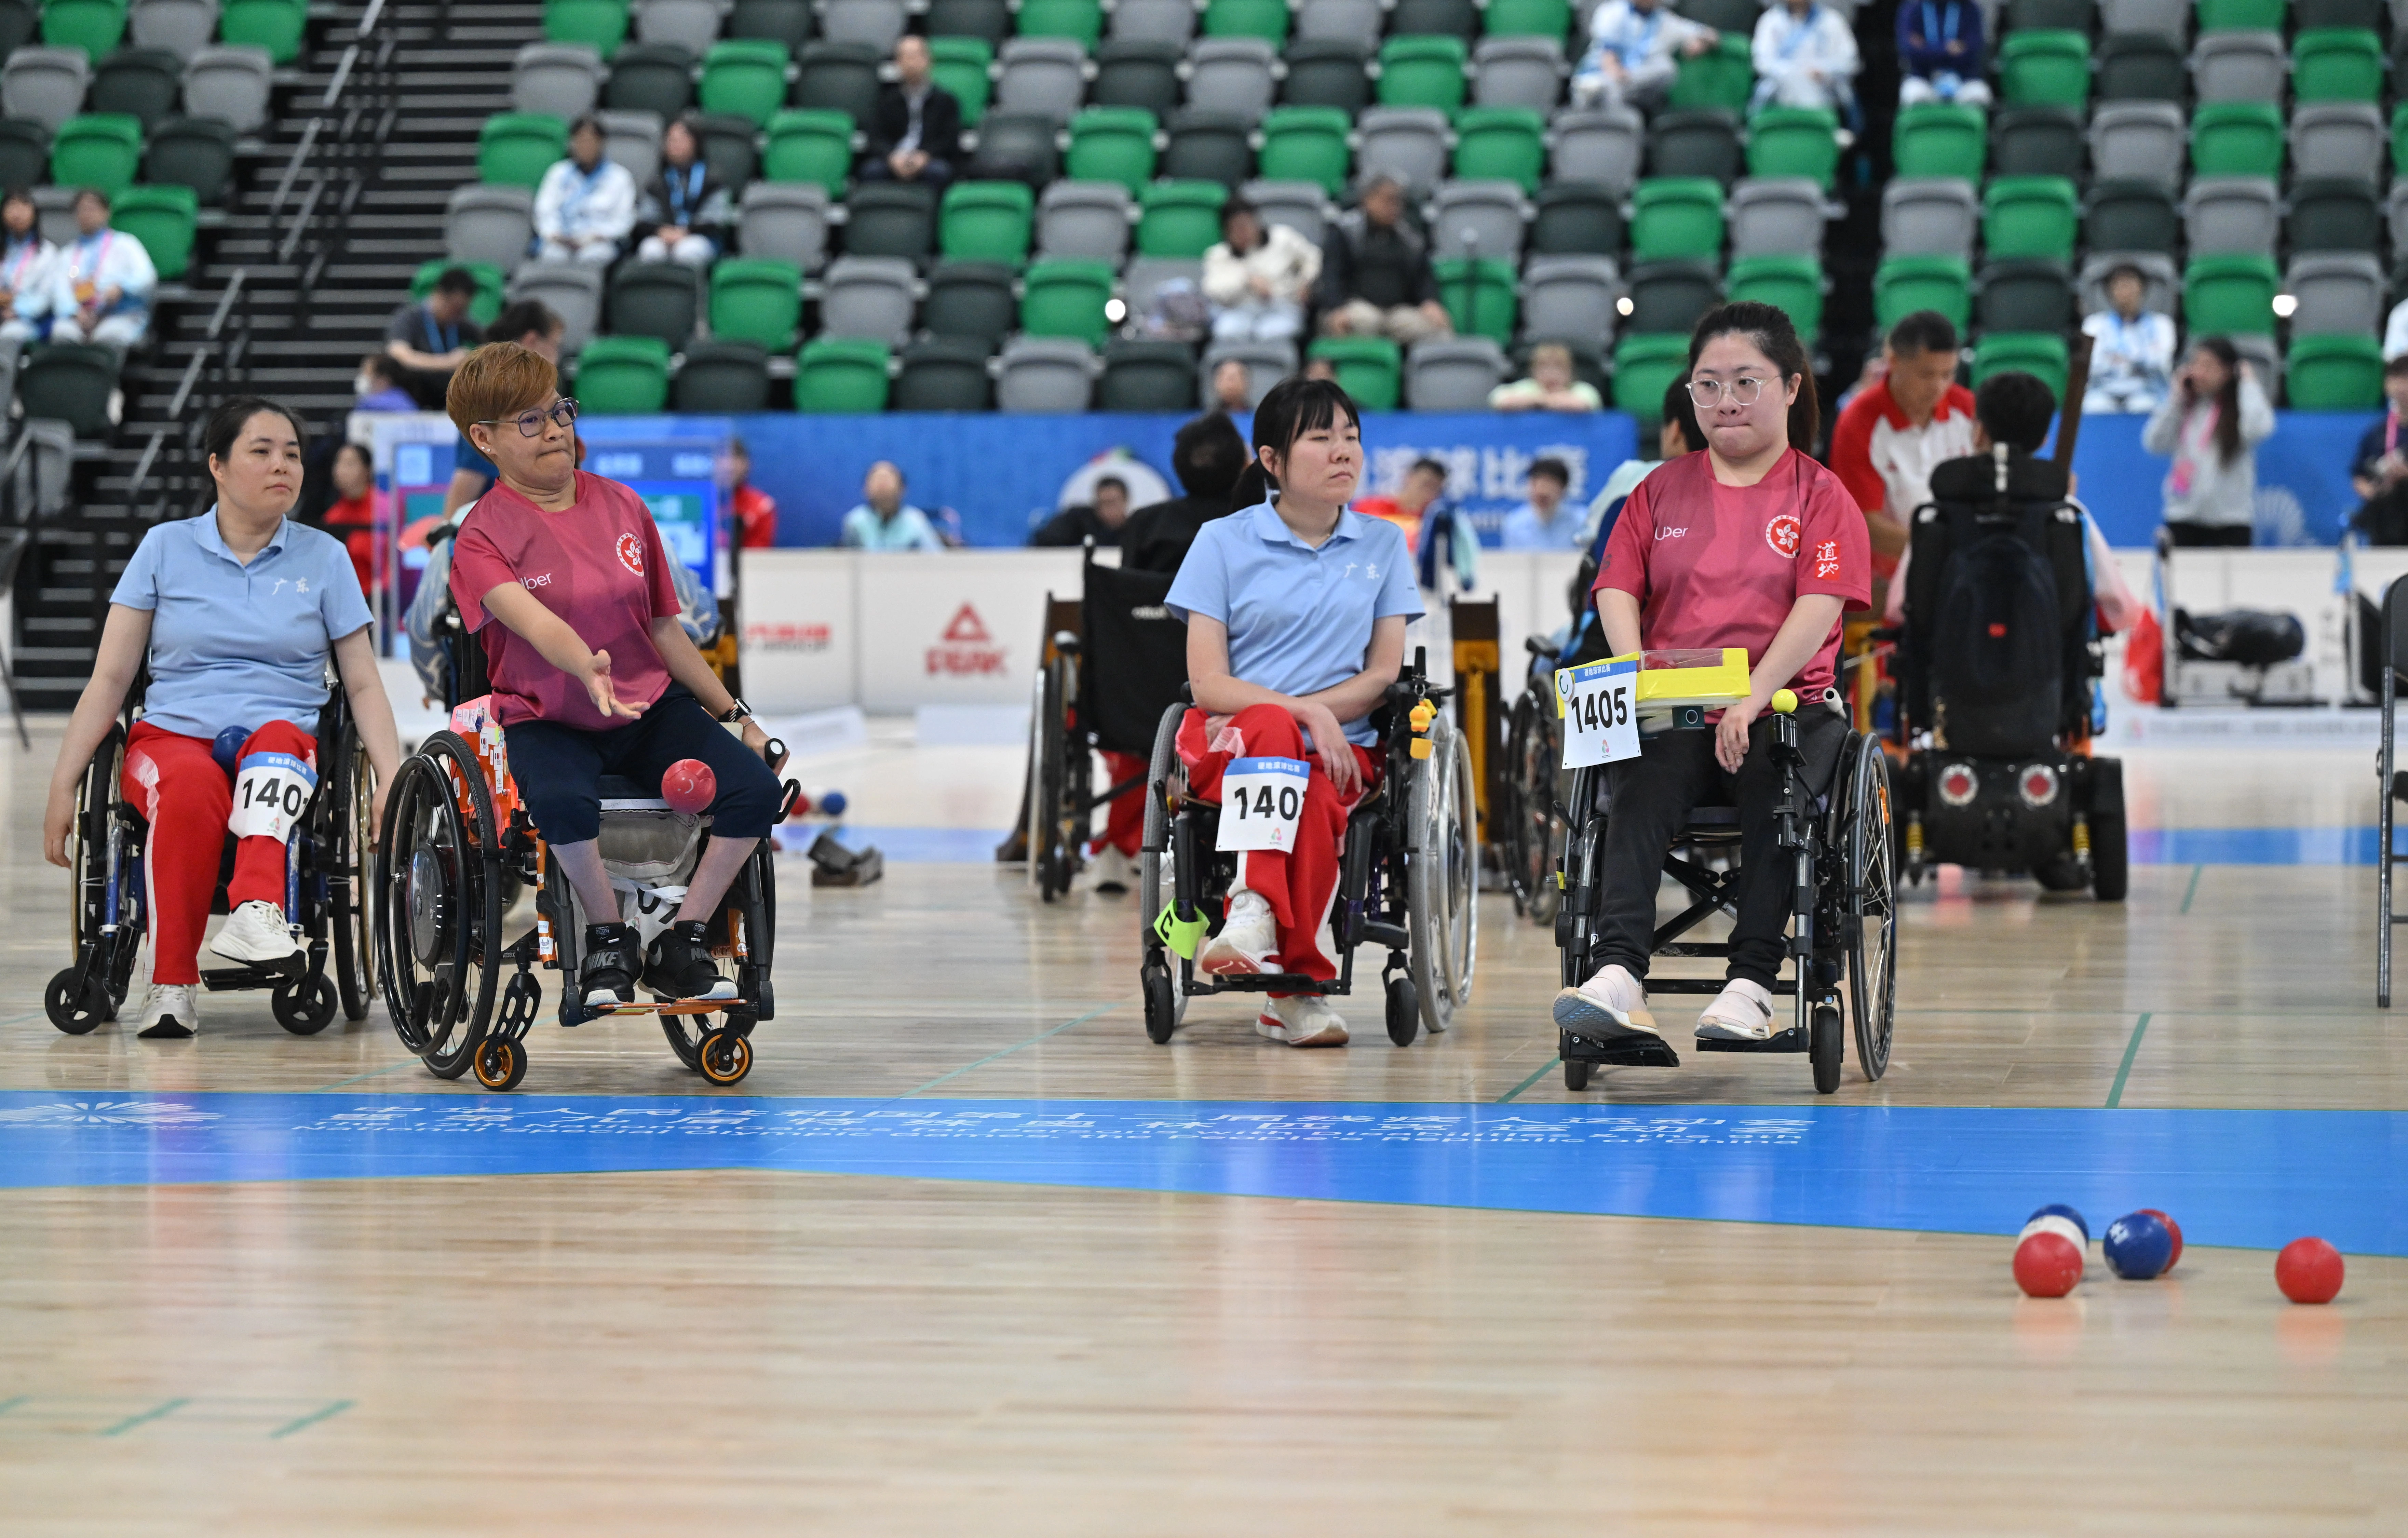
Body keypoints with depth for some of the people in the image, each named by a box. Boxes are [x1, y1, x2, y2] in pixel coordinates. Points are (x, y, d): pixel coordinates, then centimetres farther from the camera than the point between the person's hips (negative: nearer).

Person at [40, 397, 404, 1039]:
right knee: (190, 787, -38)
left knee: (277, 742, -38)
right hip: (173, 737, 0)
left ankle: (257, 911, -61)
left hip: (286, 741, 0)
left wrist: (393, 786, -3)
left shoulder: (324, 558, 13)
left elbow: (364, 684, 11)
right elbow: (110, 678, 10)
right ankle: (171, 985, -38)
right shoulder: (166, 547, 11)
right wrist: (62, 786, 1)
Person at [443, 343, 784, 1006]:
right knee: (563, 803, -38)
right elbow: (535, 623, -29)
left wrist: (735, 714, 14)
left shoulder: (623, 508, 6)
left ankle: (680, 945, -4)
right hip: (546, 721, -4)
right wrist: (587, 669, -49)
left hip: (653, 709, 4)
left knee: (756, 788, -20)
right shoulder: (482, 536, -8)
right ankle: (608, 937, -11)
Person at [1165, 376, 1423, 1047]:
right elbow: (1208, 683, -1)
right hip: (1224, 741, -2)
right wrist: (1299, 712, -17)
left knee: (1313, 795, -36)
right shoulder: (1223, 542, 7)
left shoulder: (1383, 545, 14)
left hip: (1339, 746, 2)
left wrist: (1309, 710, -8)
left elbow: (1384, 676, 9)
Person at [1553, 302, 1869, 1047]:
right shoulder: (1661, 490, 19)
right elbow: (1618, 590, 12)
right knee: (1641, 790, -29)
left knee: (1778, 792, -33)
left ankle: (1750, 984, -35)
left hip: (1786, 704, -2)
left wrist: (1753, 695, -21)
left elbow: (1818, 607, -6)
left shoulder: (1820, 495, 8)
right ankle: (1618, 978, -44)